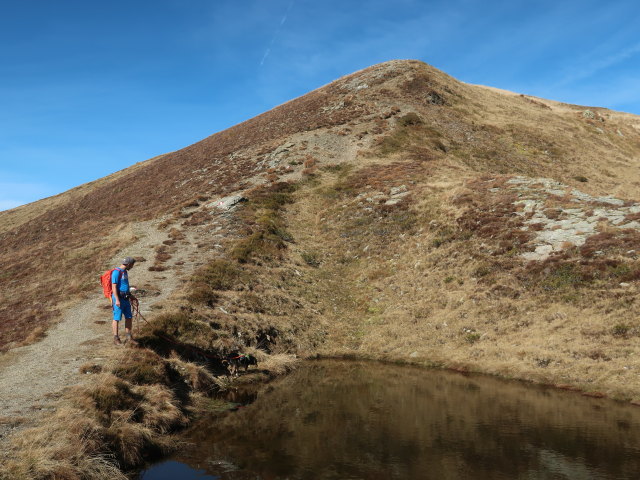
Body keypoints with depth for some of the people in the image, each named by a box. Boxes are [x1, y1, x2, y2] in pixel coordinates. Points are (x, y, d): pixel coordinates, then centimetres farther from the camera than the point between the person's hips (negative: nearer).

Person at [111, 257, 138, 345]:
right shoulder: (116, 272, -15)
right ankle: (116, 339, 8)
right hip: (118, 298, -9)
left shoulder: (125, 271, 14)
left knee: (129, 317, 7)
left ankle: (129, 338, 12)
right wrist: (117, 300, -23)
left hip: (125, 299, 9)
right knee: (117, 318, -1)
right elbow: (114, 286, -19)